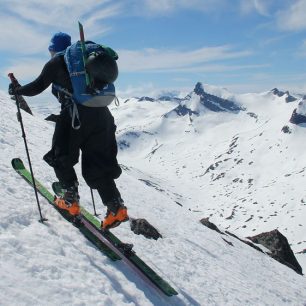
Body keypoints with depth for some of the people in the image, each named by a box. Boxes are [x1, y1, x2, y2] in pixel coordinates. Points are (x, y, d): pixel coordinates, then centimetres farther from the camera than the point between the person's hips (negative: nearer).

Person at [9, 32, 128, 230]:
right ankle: (116, 208, -1)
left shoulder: (56, 62, 5)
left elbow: (38, 86, 5)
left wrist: (17, 90, 22)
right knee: (98, 165, 7)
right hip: (100, 115, 6)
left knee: (61, 158, 15)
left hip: (75, 116, -6)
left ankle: (71, 200, 15)